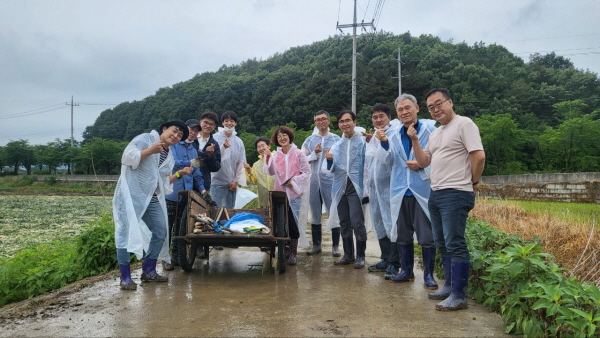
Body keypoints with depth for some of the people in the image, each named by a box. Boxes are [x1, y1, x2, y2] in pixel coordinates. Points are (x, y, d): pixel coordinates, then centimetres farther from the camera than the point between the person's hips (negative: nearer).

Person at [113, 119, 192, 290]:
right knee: (126, 233, -7)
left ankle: (148, 271, 19)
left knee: (160, 232, 6)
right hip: (130, 195, -8)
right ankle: (125, 277, 0)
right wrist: (150, 151, -18)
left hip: (152, 199, 8)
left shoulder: (169, 157, 17)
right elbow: (127, 157, -14)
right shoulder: (145, 139, -3)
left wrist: (179, 174, 5)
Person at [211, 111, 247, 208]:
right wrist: (223, 147, -27)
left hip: (232, 183, 4)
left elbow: (241, 163, 8)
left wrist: (236, 181, 3)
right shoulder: (216, 138, -4)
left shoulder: (239, 141, 7)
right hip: (217, 181, -4)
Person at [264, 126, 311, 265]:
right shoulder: (275, 156, 11)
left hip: (294, 193, -3)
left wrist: (294, 181, -12)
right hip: (280, 192, 3)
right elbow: (270, 172, -3)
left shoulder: (298, 153, 0)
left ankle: (293, 253, 4)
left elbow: (307, 173, -2)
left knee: (293, 222, -4)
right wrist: (268, 157, -12)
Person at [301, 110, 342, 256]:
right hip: (314, 181, 3)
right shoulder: (309, 140, 9)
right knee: (314, 214, 11)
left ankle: (335, 246, 11)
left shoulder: (336, 139, 2)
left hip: (330, 180, -3)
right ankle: (316, 244, 23)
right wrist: (315, 153, -10)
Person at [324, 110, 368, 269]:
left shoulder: (363, 141, -3)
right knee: (344, 223, 12)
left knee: (357, 222, -8)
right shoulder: (336, 145, 12)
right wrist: (329, 160, -8)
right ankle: (348, 254, 23)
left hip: (356, 187, -5)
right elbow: (331, 169, 12)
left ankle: (360, 255, 7)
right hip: (340, 188, 5)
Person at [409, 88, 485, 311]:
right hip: (435, 194, 9)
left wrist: (473, 181, -3)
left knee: (455, 245, -7)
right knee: (442, 244, 14)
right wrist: (414, 140, 6)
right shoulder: (435, 133, 19)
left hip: (455, 195, -9)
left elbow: (479, 156, -15)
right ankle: (450, 286, 25)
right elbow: (423, 162, 17)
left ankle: (459, 296, -1)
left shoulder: (464, 124, -8)